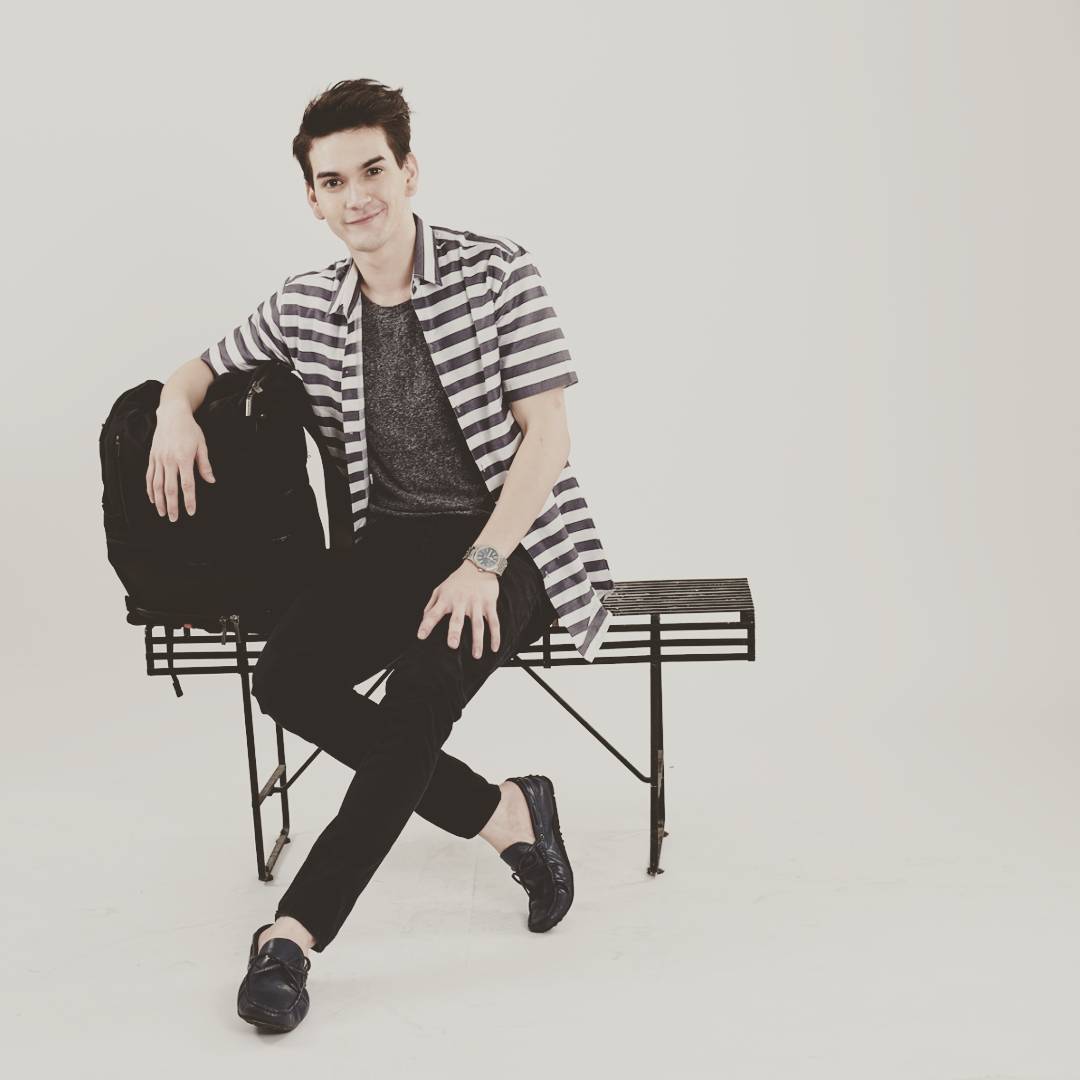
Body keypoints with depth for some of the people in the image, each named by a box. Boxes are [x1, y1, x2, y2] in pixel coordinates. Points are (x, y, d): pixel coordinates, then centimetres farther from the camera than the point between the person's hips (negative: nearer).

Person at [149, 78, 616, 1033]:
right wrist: (175, 412, -2)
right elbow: (203, 367, 23)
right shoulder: (307, 308, 7)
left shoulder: (496, 273, -5)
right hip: (395, 538, 4)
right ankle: (504, 815, -9)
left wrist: (481, 568, -21)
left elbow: (546, 437, -10)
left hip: (514, 535, -4)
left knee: (427, 681, -32)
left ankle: (297, 928, -25)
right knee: (288, 680, -22)